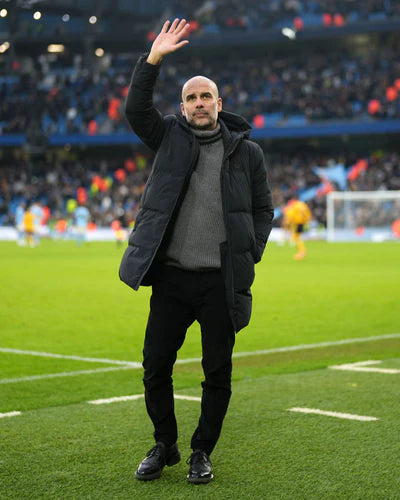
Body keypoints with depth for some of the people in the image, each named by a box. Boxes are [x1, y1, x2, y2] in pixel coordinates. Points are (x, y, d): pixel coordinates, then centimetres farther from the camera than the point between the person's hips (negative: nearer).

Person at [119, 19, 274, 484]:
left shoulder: (246, 151, 7)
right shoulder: (170, 137, 8)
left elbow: (262, 209, 12)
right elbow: (136, 109, -9)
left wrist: (250, 255, -1)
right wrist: (153, 59, -19)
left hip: (221, 281, 0)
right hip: (172, 276, 1)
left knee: (217, 372, 4)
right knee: (155, 366, 3)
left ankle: (202, 451, 21)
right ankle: (164, 446, 23)